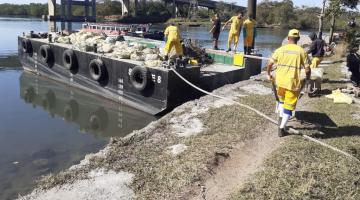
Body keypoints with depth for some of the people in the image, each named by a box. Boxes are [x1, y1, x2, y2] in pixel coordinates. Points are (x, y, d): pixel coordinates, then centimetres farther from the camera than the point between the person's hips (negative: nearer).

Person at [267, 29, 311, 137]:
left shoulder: (280, 50, 0)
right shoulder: (301, 51, -4)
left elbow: (269, 64, 3)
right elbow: (307, 69, -6)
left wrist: (269, 74, 20)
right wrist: (307, 79, 13)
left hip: (280, 81, 3)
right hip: (293, 83, -2)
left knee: (281, 100, 29)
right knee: (289, 106, 8)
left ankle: (280, 119, 26)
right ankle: (281, 129, 8)